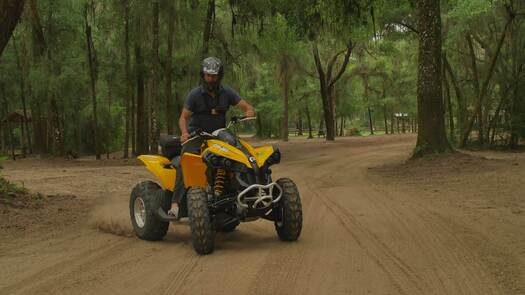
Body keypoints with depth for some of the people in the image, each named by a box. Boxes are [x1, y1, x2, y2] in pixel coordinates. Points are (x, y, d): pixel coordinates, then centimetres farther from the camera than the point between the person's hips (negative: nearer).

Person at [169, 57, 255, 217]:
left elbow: (247, 107, 2)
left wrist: (249, 112, -23)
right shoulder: (194, 94, -5)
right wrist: (184, 132, -27)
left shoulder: (227, 92, 2)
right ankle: (175, 203, -36)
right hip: (196, 136, -3)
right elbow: (183, 117, -6)